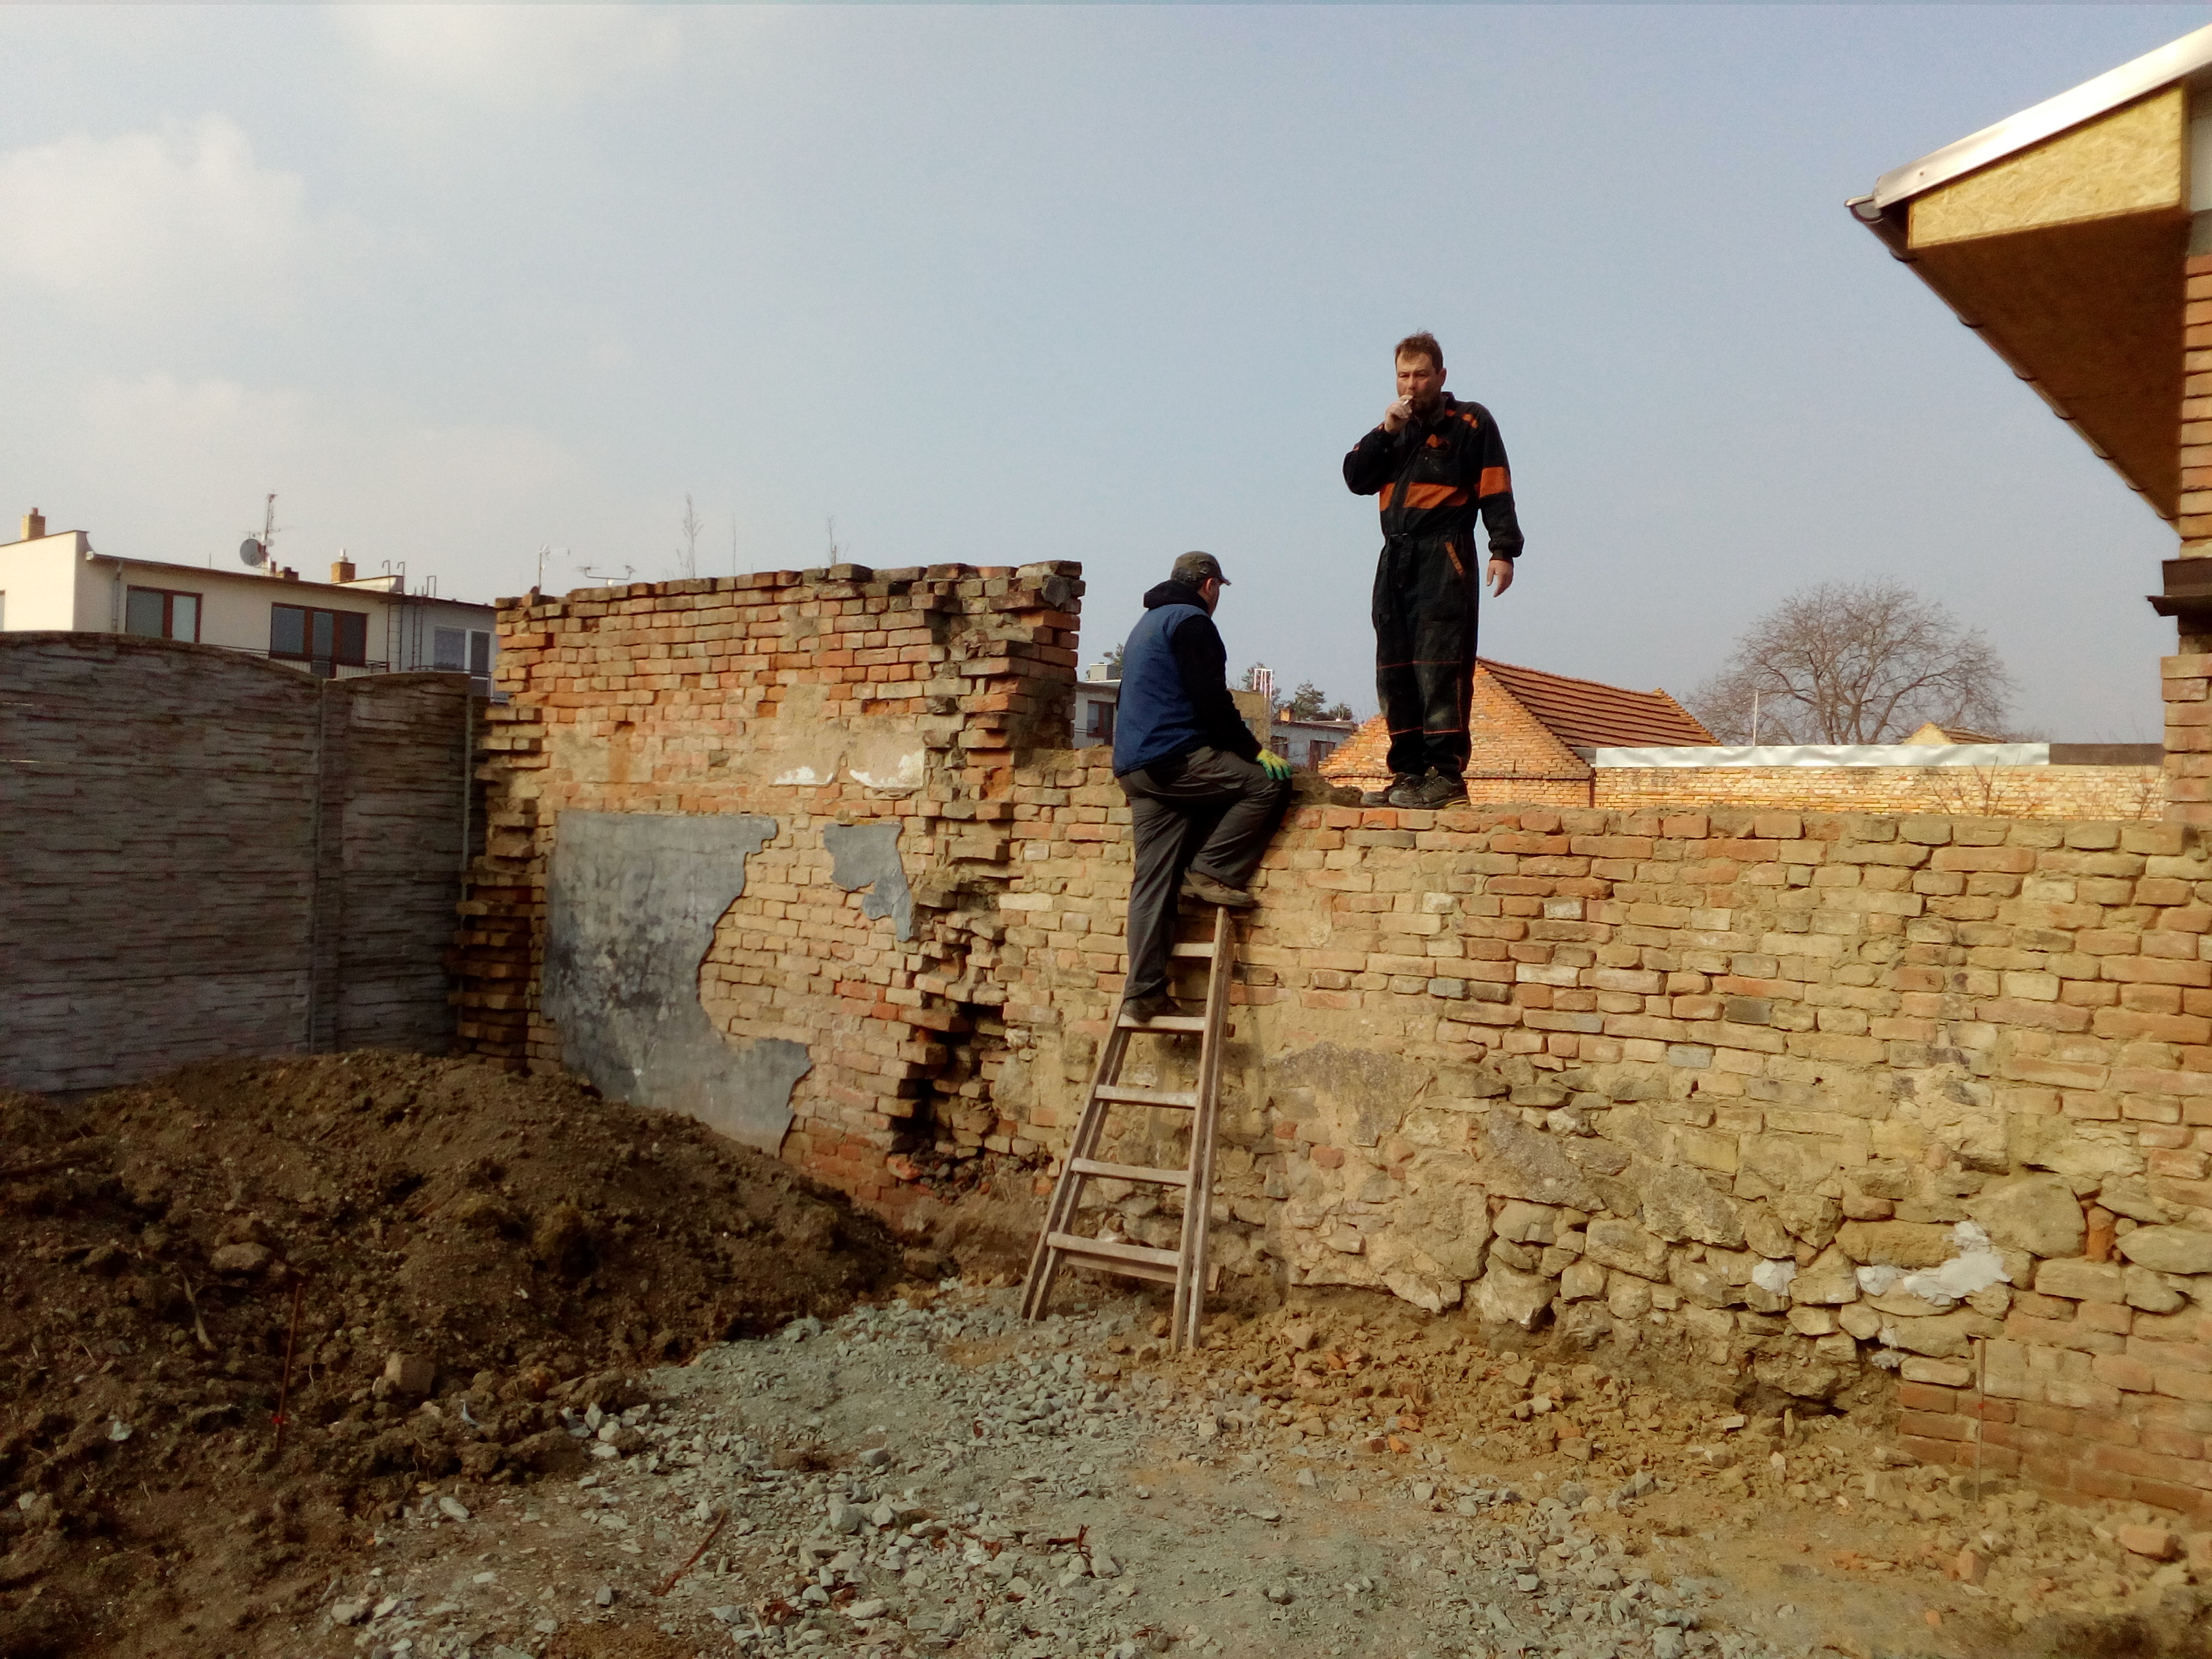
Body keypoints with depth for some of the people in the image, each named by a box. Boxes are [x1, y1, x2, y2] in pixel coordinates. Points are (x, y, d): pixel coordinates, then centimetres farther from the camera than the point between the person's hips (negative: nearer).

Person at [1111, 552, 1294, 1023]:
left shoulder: (1147, 625, 28)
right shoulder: (1191, 621, -3)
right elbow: (1211, 700, -12)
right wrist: (1253, 750, -5)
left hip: (1135, 768, 9)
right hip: (1176, 759, -9)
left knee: (1152, 882, 4)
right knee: (1269, 780, -5)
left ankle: (1144, 992, 0)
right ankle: (1210, 871, -7)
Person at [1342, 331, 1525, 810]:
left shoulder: (1470, 422, 4)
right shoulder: (1396, 427, 22)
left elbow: (1496, 492, -3)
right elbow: (1356, 479, 9)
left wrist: (1503, 550, -15)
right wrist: (1385, 432, -3)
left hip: (1445, 558, -6)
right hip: (1396, 559, 6)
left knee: (1440, 663, -14)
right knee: (1394, 669, 2)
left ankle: (1447, 773, -15)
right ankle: (1408, 773, 4)